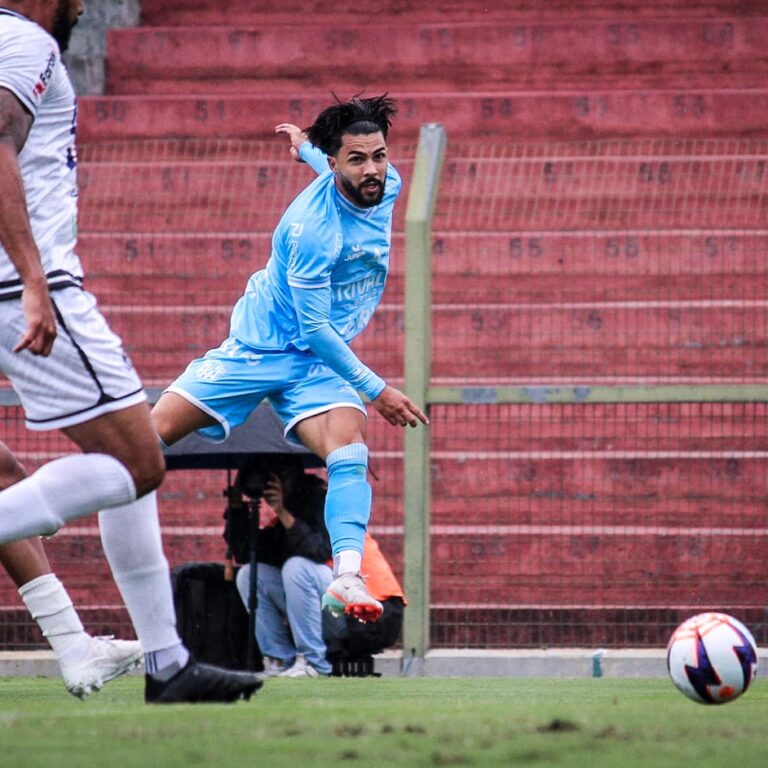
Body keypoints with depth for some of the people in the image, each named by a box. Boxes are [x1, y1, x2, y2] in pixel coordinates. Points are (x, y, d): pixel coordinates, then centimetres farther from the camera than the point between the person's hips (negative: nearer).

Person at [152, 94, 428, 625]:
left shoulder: (386, 186, -5)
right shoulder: (311, 227, -26)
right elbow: (314, 328, -22)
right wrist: (376, 390, -19)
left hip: (322, 362, 4)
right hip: (260, 347, -4)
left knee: (349, 447, -25)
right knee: (152, 433, -9)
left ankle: (347, 577, -41)